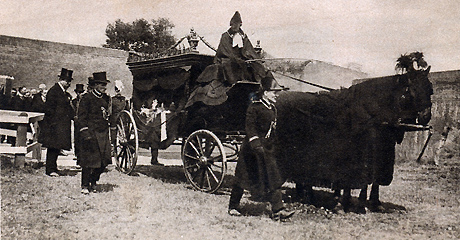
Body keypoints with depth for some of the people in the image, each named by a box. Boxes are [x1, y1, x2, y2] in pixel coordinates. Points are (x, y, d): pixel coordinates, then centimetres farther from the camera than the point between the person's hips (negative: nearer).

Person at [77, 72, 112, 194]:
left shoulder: (106, 98, 14)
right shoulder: (87, 98, -5)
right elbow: (81, 117, -6)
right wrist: (85, 134, -13)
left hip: (104, 134, 6)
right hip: (91, 133, -6)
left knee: (104, 161, 3)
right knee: (88, 162, -2)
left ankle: (93, 182, 22)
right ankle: (85, 186, 12)